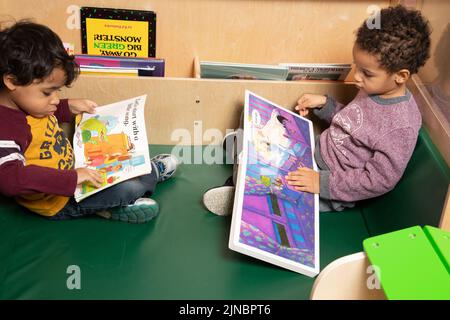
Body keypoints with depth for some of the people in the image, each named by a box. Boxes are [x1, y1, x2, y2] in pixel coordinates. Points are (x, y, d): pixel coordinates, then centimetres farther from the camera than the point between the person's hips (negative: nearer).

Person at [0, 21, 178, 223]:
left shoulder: (24, 104, -1)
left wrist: (68, 107, 7)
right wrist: (71, 179, -42)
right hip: (58, 202, -10)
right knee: (128, 188, -15)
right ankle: (154, 172, 15)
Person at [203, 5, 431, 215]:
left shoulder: (402, 125, -27)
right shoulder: (374, 89, -2)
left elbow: (380, 179, -25)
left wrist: (323, 183, -27)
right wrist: (324, 104, 0)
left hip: (333, 192, -8)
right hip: (316, 152, 8)